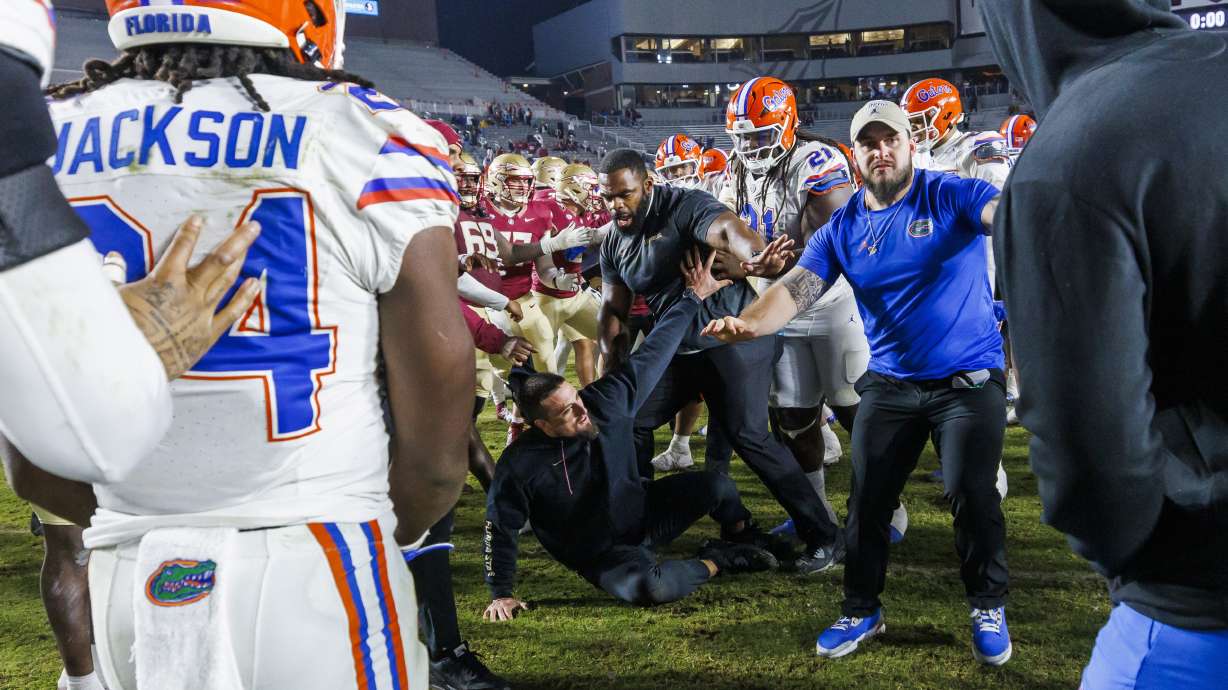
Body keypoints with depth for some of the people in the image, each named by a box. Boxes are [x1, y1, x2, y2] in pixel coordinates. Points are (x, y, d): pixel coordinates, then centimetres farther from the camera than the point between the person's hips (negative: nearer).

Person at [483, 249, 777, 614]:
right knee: (650, 587, -35)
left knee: (716, 485, -15)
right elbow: (500, 529, -12)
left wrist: (693, 297, -8)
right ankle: (716, 561, -5)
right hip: (602, 553, -4)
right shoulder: (520, 464, -24)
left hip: (646, 511, 4)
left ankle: (747, 538, 20)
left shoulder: (606, 399, -16)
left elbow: (651, 354, -10)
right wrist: (501, 593, -10)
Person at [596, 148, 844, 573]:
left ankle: (823, 537, -5)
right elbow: (613, 310, 13)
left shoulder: (685, 207, -16)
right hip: (677, 349, 8)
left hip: (731, 340, -8)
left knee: (747, 435, -15)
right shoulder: (614, 243, 8)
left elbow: (727, 229, -38)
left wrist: (757, 256, -61)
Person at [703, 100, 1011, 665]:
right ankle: (861, 609, 25)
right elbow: (797, 287, -11)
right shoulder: (843, 227, 1)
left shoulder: (951, 196, -10)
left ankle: (988, 608, 20)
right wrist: (748, 323, -31)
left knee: (971, 494, -5)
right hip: (888, 383, 4)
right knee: (868, 499, 6)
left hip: (969, 378, -3)